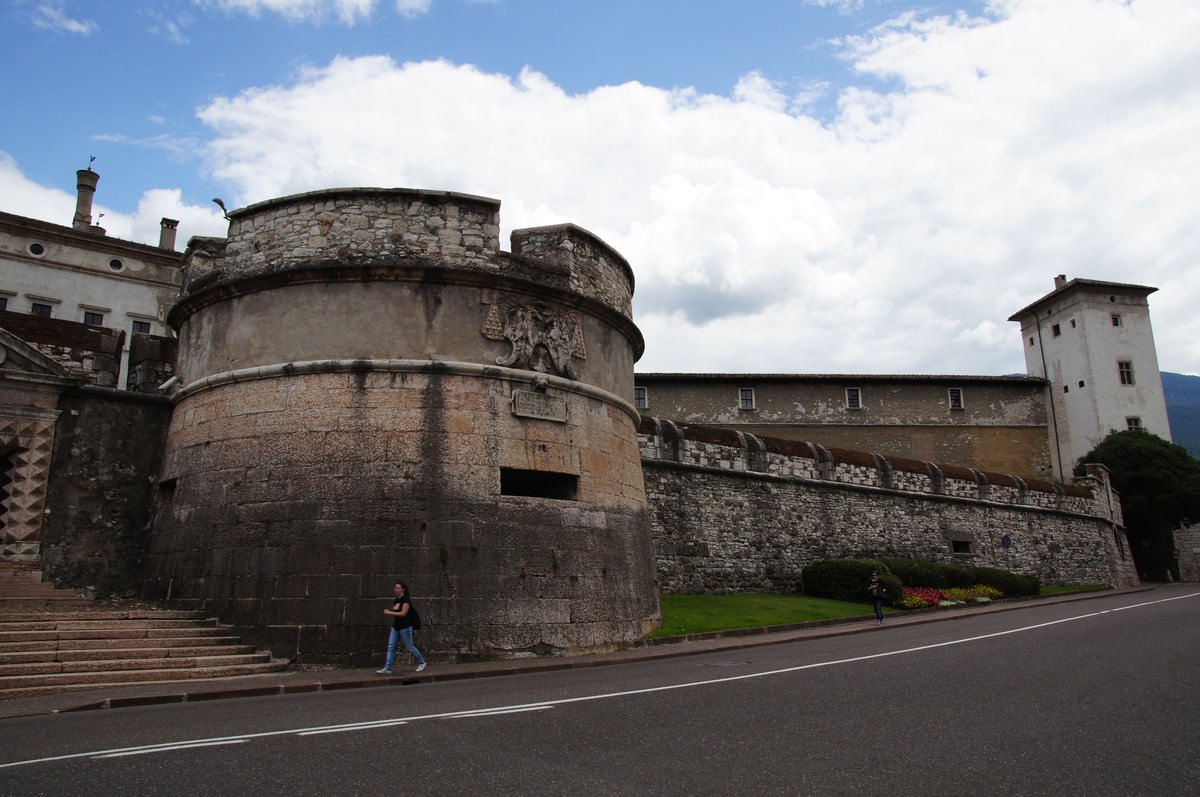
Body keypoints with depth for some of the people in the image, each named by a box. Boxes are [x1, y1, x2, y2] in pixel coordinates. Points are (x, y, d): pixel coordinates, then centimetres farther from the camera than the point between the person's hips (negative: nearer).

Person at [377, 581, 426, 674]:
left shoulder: (406, 600, -11)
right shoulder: (395, 601, 13)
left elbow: (403, 613, -19)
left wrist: (389, 612, -16)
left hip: (405, 627, -8)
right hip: (395, 627, 8)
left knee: (409, 647, 1)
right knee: (391, 647, -2)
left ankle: (421, 662, 19)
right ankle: (387, 668, -3)